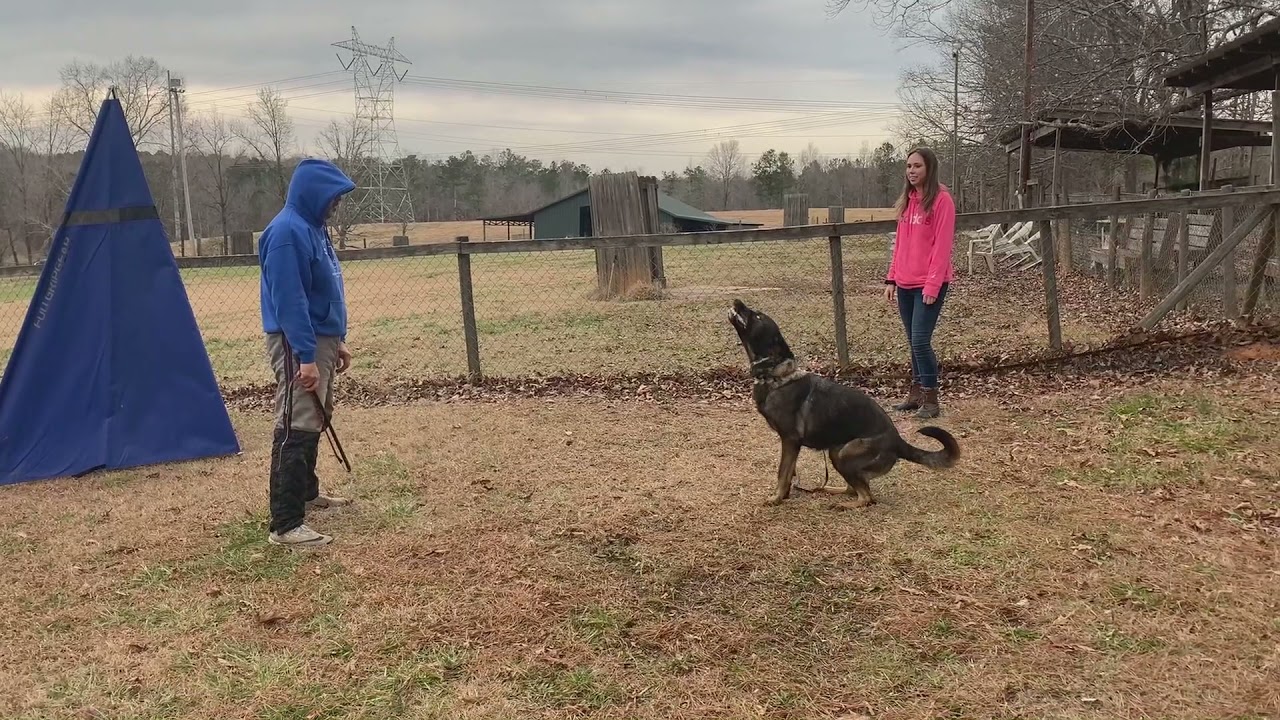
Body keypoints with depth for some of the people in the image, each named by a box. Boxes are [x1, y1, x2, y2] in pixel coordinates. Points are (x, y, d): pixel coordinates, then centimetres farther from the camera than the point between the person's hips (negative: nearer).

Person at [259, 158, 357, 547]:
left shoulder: (312, 227, 13)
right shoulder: (287, 232, -18)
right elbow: (289, 300, -23)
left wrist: (338, 339, 20)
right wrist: (306, 356, -25)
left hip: (320, 339, 10)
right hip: (298, 344, -10)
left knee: (314, 422, 21)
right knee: (296, 429, -10)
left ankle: (307, 493, 37)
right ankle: (285, 525, -8)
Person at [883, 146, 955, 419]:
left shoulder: (941, 200, -9)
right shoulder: (907, 201, 13)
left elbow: (942, 246, -14)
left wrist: (932, 284, -18)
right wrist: (892, 278, 12)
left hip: (929, 284, -7)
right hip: (905, 283, 7)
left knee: (921, 341, -10)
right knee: (914, 342, 11)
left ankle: (930, 399, 0)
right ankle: (916, 393, 20)